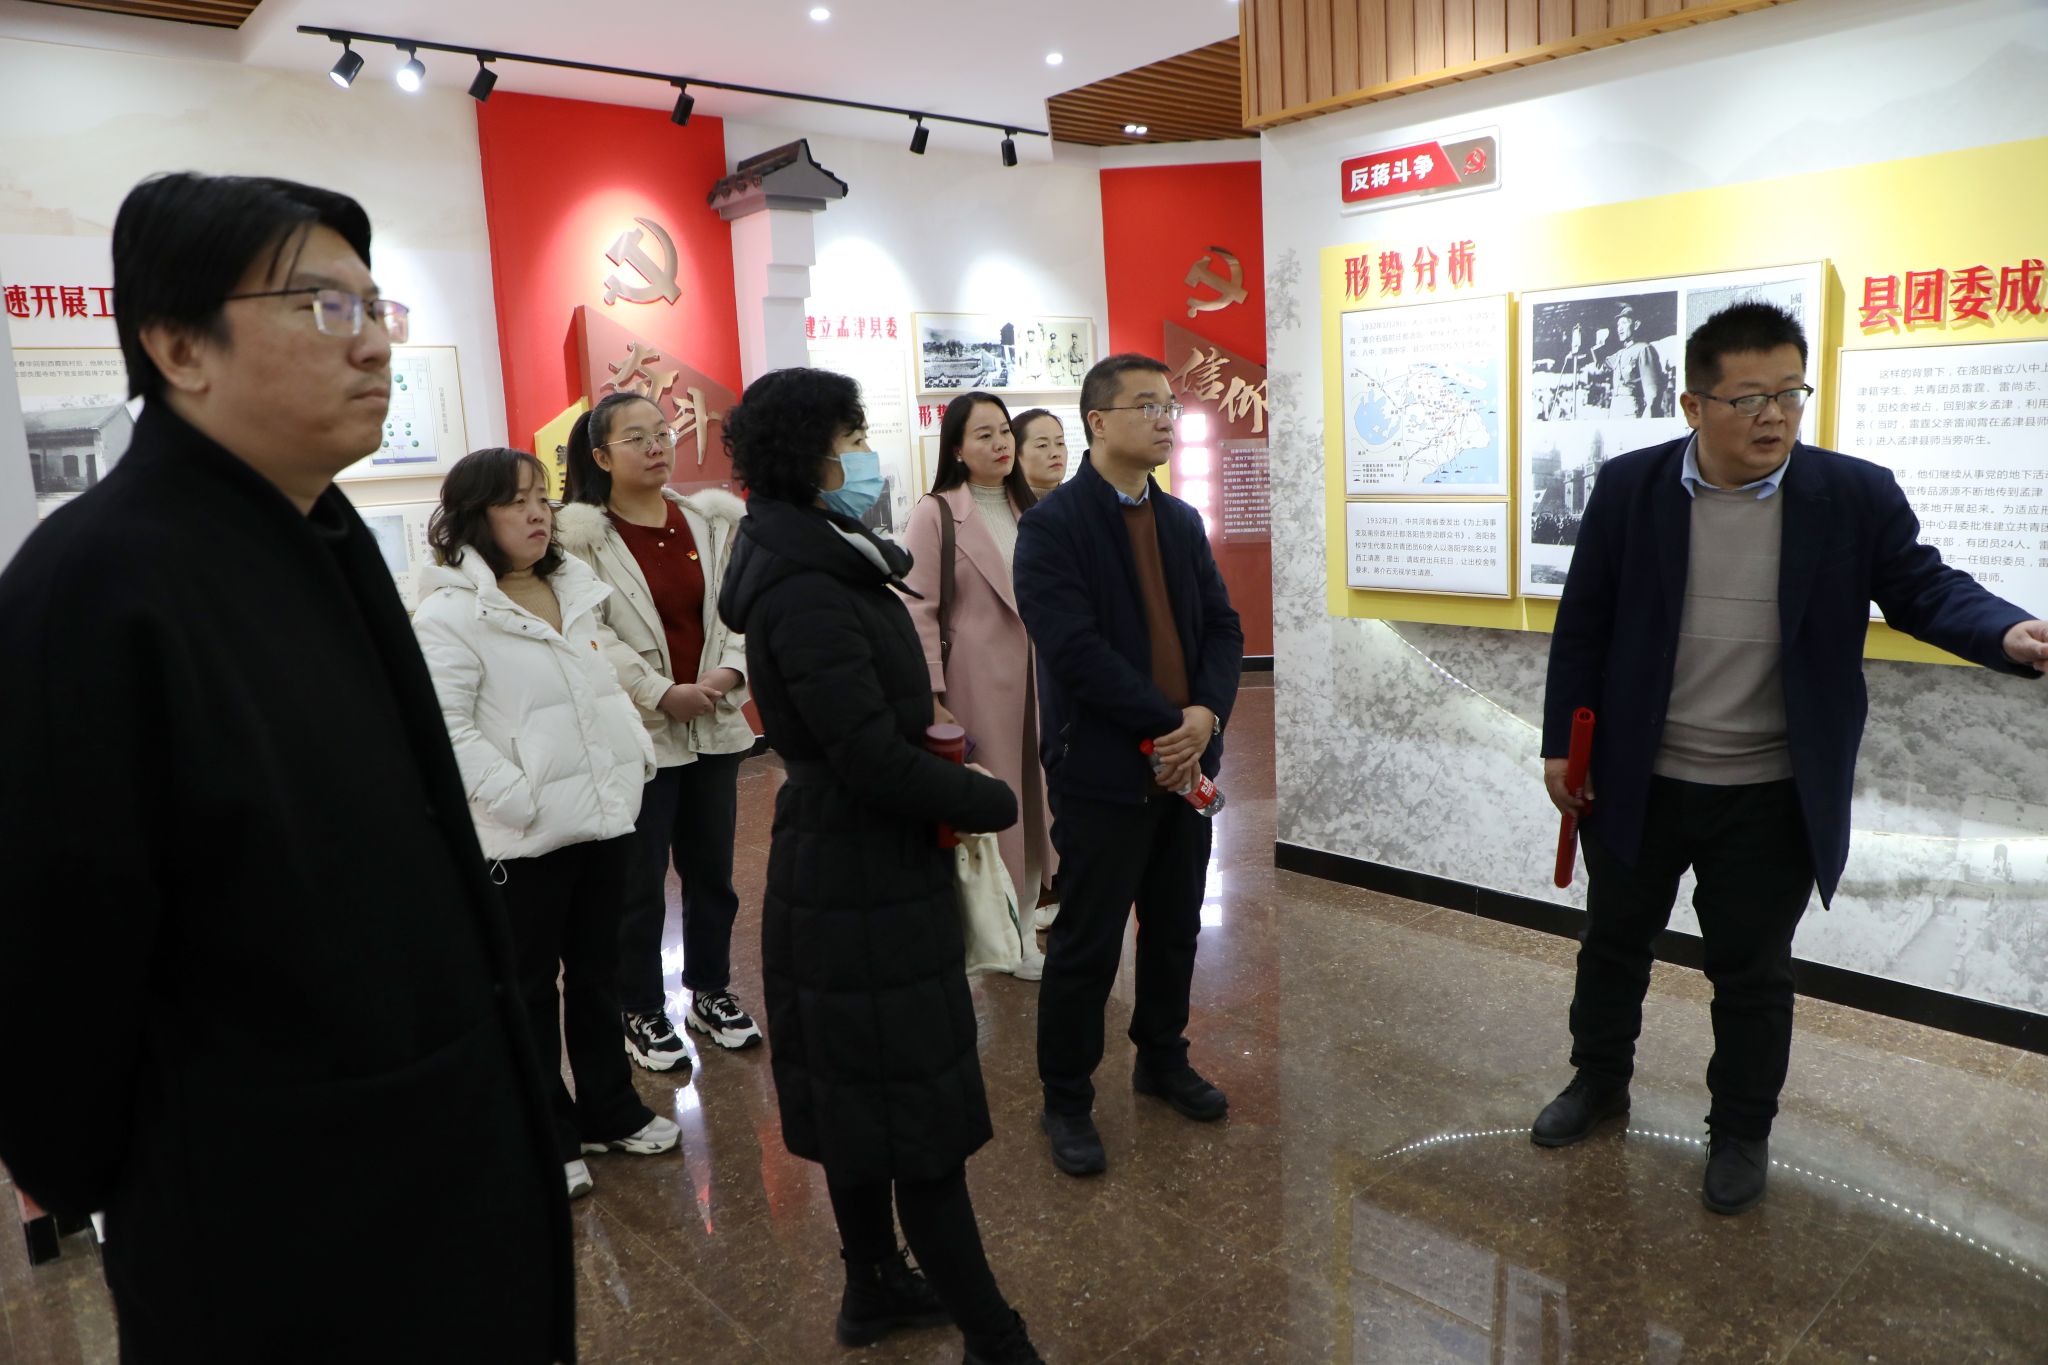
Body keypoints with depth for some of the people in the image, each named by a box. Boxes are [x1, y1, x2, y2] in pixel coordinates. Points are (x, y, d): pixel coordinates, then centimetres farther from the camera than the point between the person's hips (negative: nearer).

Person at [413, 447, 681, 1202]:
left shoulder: (575, 590, 11)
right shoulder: (450, 615, -13)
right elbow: (449, 730, -18)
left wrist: (637, 756, 9)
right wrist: (522, 801, -21)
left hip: (604, 816, 7)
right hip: (525, 837, -7)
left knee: (597, 975, 19)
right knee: (530, 991, 9)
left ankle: (608, 1110, 35)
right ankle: (545, 1137, 23)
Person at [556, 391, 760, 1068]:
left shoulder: (711, 519, 5)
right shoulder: (580, 533, -9)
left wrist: (732, 668, -12)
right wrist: (660, 693, -18)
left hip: (716, 725, 5)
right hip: (637, 730, -4)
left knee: (712, 870, 16)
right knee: (640, 881, 6)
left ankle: (711, 992, 34)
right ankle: (641, 1012, 25)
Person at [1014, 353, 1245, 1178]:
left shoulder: (1182, 521, 12)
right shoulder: (1052, 525, -10)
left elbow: (1223, 628, 7)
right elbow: (1076, 649, -19)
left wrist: (1206, 716, -11)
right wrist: (1166, 724, -18)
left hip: (1185, 761, 7)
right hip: (1104, 768, -6)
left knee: (1175, 931, 18)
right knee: (1086, 946, 4)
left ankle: (1162, 1061, 38)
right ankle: (1065, 1102, 21)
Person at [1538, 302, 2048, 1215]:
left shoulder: (1856, 496, -7)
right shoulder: (1629, 488, -6)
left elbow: (1925, 587, -3)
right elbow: (1583, 623, -2)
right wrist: (1561, 744, -2)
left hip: (1770, 799, -1)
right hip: (1636, 783, 1)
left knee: (1753, 973, 13)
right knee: (1614, 941, 18)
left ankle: (1741, 1132, 34)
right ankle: (1600, 1080, 41)